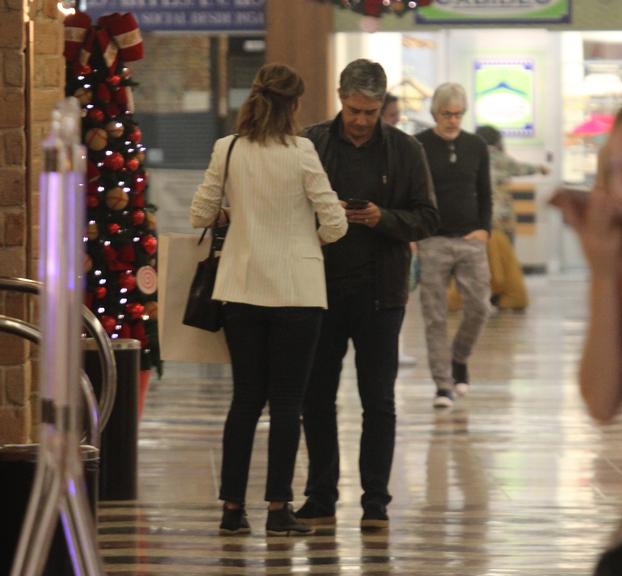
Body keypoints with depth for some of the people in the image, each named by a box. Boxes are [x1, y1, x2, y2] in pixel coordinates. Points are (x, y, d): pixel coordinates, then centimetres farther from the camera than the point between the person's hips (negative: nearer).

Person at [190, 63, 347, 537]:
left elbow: (201, 215, 5)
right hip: (296, 289, -3)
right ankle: (278, 509, 2)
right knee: (287, 400, 3)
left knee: (246, 398, 11)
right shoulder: (301, 153, -12)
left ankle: (233, 507, 10)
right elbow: (334, 223, -11)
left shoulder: (228, 151, -2)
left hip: (243, 289, 4)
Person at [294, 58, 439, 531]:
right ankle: (321, 500, 15)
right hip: (321, 285, 1)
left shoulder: (404, 150, 2)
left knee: (378, 400, 1)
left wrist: (383, 218, -16)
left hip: (379, 290, -1)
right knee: (316, 398, 6)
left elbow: (427, 219, 1)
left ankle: (375, 502, 7)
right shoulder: (312, 143, 2)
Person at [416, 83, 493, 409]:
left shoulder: (476, 147, 9)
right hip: (432, 241, -3)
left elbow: (484, 194, 15)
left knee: (478, 306, -5)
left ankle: (460, 358, 22)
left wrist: (485, 229, 0)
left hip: (470, 239, 3)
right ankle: (443, 384, 0)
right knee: (435, 316, -4)